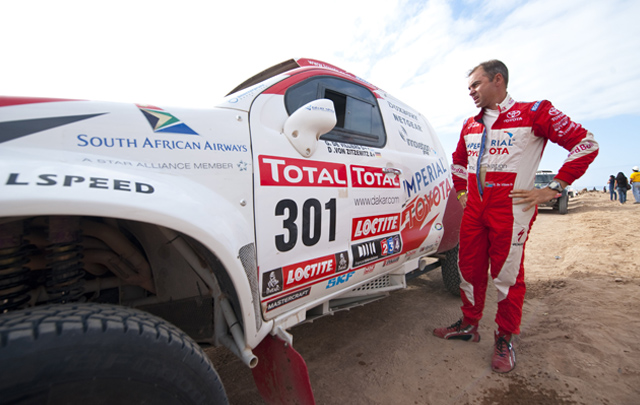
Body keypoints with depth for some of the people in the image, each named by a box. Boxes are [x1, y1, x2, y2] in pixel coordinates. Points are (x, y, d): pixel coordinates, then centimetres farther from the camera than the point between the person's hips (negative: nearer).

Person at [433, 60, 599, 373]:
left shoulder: (534, 113, -1)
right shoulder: (470, 125, 16)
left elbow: (586, 144, -1)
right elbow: (458, 161, 29)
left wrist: (552, 188, -8)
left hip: (511, 210, -5)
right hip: (474, 210, 6)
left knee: (507, 274, 2)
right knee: (469, 269, 10)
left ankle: (505, 339, 22)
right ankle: (469, 325, 28)